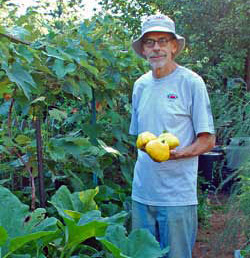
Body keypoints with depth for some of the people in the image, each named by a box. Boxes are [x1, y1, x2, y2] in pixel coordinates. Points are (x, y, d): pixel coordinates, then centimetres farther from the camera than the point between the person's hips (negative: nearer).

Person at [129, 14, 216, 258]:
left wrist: (175, 153, -22)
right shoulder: (140, 85, 10)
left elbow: (207, 140, -7)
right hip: (141, 193, 5)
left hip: (178, 196, -5)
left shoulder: (191, 83, -6)